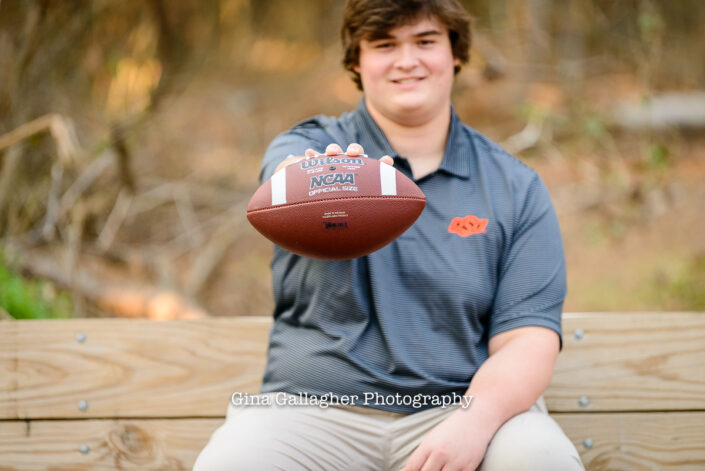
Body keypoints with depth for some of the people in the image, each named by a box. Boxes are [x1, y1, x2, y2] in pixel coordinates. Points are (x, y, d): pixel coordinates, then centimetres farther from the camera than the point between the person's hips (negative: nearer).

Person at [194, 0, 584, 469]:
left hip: (465, 406, 0)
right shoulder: (306, 148, 6)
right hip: (315, 408, 0)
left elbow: (527, 340, 1)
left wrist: (474, 421, -20)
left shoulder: (517, 188, 9)